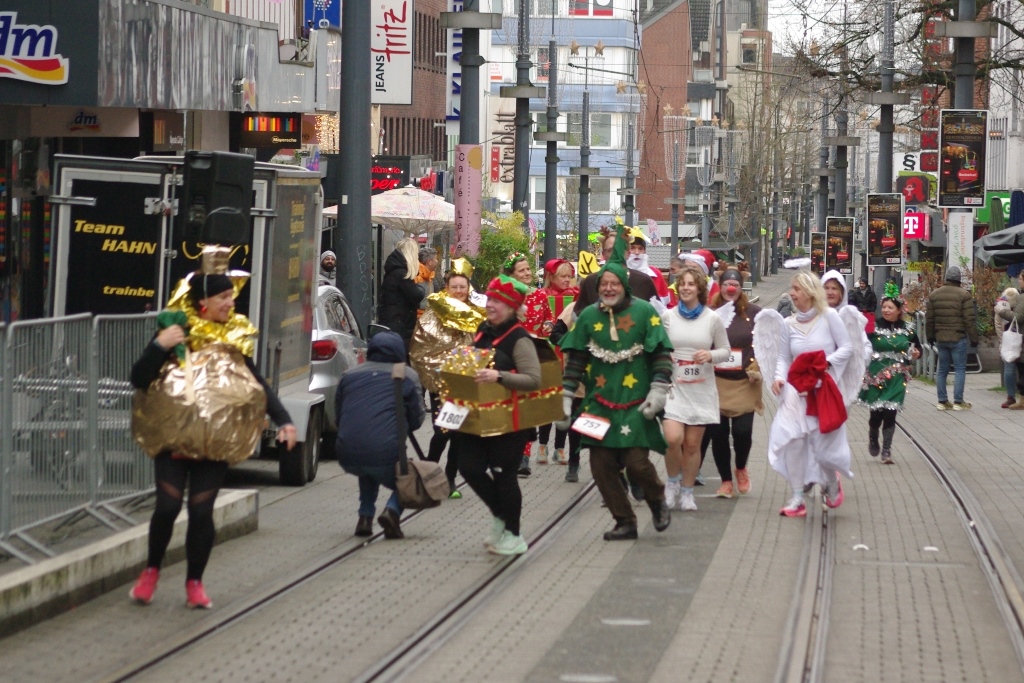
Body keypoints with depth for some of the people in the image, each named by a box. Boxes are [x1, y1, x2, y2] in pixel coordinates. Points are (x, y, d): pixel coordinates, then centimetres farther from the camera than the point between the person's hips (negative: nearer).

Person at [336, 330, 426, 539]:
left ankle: (365, 517, 21)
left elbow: (337, 415, 23)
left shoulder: (349, 374, 17)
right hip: (384, 455, -4)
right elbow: (416, 419, 10)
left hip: (347, 457, 4)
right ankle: (393, 510, -5)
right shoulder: (408, 376, 8)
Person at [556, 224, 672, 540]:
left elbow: (662, 354, -2)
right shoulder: (588, 316, 7)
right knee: (602, 466, 1)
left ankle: (657, 500, 20)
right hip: (599, 403, 4)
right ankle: (625, 522, 16)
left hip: (635, 404, -4)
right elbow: (575, 360, 10)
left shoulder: (644, 312, -2)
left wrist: (658, 390, -10)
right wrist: (566, 396, 6)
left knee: (635, 462, -11)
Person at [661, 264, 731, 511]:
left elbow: (725, 351, 6)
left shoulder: (712, 319, 0)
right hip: (673, 387, 0)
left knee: (692, 444, 4)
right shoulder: (668, 316, 2)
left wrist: (711, 355, -15)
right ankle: (673, 481, 9)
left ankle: (687, 491, 21)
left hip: (701, 389, 1)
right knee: (673, 438, -17)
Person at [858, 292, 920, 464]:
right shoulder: (874, 327, -2)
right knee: (876, 411, 1)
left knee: (890, 413, -5)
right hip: (876, 376, -1)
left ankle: (887, 450, 4)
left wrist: (916, 354, -3)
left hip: (897, 378, 1)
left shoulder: (908, 329, 7)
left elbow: (917, 350, 17)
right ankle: (873, 439, 33)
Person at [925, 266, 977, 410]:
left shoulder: (934, 295, 7)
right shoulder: (964, 295, -9)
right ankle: (958, 402, -2)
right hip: (959, 338, -5)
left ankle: (942, 401, 12)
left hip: (941, 338, 5)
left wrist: (930, 336, 19)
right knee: (960, 369, 1)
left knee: (942, 369, 10)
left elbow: (929, 319, 10)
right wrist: (973, 338, -5)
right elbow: (969, 320, -11)